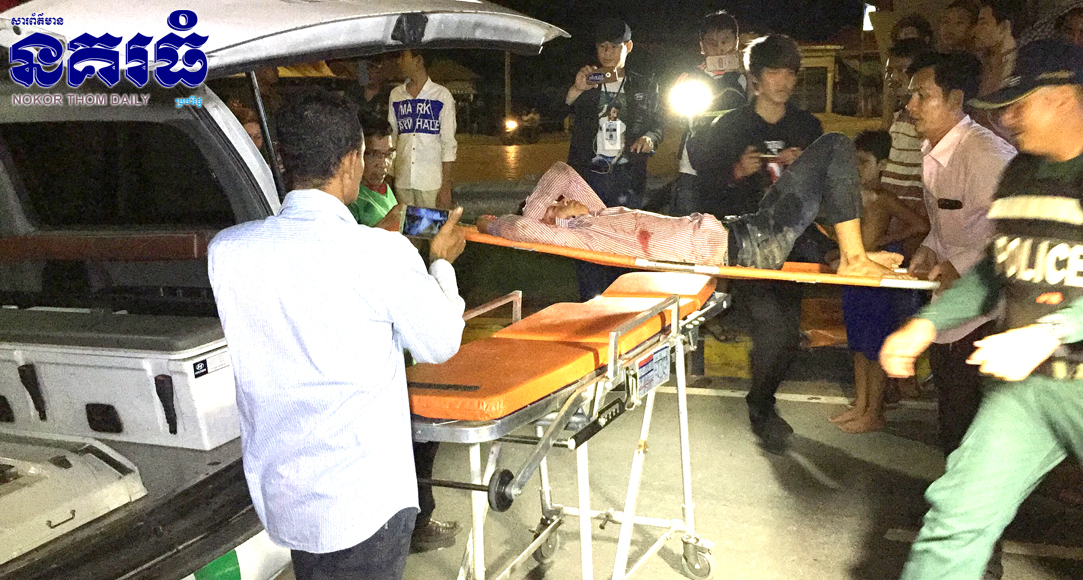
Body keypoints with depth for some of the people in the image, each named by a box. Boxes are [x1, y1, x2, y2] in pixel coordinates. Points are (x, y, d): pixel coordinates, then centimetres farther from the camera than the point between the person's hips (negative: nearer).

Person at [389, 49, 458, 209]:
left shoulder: (442, 95, 1)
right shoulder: (395, 95, 13)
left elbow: (449, 143, -1)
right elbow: (391, 137, 16)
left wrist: (446, 187, -7)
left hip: (431, 183, -3)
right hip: (402, 181, 4)